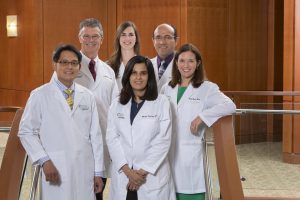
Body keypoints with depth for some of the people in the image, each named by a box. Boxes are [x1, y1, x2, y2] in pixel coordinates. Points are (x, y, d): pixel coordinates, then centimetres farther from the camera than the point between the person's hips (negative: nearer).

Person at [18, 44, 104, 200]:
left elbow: (95, 135, 8)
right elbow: (26, 132, -2)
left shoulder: (87, 96, 8)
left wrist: (98, 172, 6)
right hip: (56, 171, -3)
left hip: (85, 172, 3)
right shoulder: (39, 95, -1)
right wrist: (44, 161, -12)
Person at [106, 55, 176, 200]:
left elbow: (163, 140, -6)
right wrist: (127, 170, -11)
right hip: (122, 175, 2)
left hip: (153, 175, -2)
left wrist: (143, 171, -11)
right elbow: (112, 138, 0)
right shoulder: (117, 104, 7)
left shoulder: (162, 102, -1)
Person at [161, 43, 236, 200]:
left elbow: (230, 106, -17)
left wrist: (202, 116, -24)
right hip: (168, 154, 4)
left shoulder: (207, 88, -2)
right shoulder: (167, 89, 12)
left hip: (192, 155, -4)